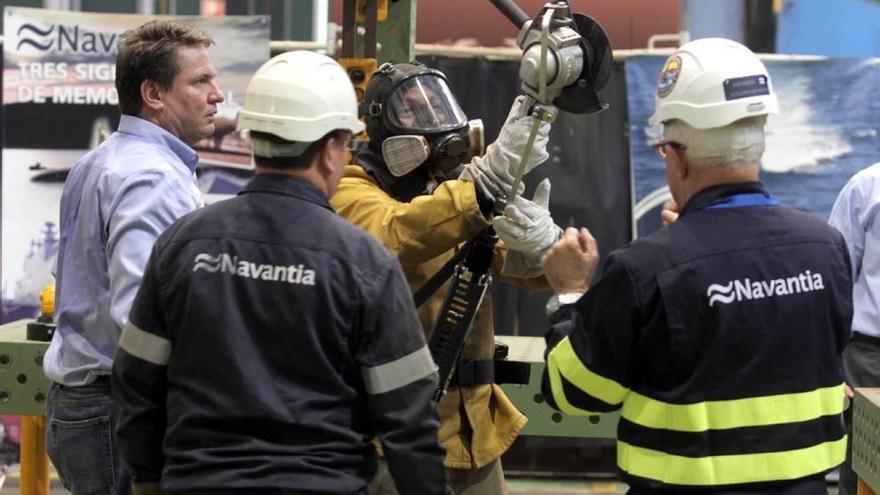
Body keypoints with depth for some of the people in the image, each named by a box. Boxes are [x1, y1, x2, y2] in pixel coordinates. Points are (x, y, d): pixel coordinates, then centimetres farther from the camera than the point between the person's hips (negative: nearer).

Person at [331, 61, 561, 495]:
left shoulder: (462, 187, 14)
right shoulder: (353, 194, -5)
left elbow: (534, 270, -1)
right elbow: (395, 237, -29)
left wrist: (541, 243, -26)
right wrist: (492, 176, -40)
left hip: (474, 434, 6)